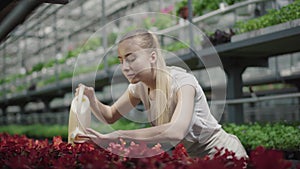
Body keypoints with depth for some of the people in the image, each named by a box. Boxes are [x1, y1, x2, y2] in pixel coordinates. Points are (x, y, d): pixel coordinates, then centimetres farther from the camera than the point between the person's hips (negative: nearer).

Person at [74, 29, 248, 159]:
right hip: (191, 156, 6)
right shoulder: (139, 86, -7)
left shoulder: (182, 82, -27)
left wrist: (118, 135, -40)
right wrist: (92, 98, -16)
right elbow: (110, 116, 4)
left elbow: (176, 131, -43)